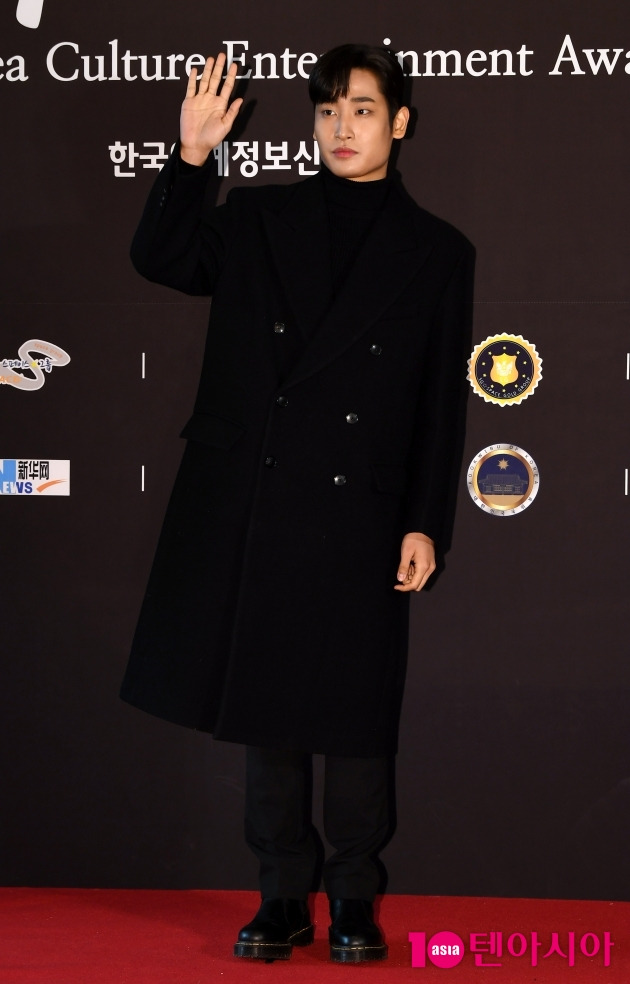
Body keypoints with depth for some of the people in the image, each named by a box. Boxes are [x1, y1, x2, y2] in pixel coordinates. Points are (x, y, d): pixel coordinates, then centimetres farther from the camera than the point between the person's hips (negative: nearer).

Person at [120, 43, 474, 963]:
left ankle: (355, 901, 15)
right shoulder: (259, 218, 10)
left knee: (353, 717, 2)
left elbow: (441, 407, 4)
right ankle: (284, 896, 18)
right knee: (267, 710, 7)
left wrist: (424, 526, -2)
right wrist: (194, 154, -9)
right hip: (250, 507, 2)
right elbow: (159, 257, 3)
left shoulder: (437, 251, 6)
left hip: (360, 517, -2)